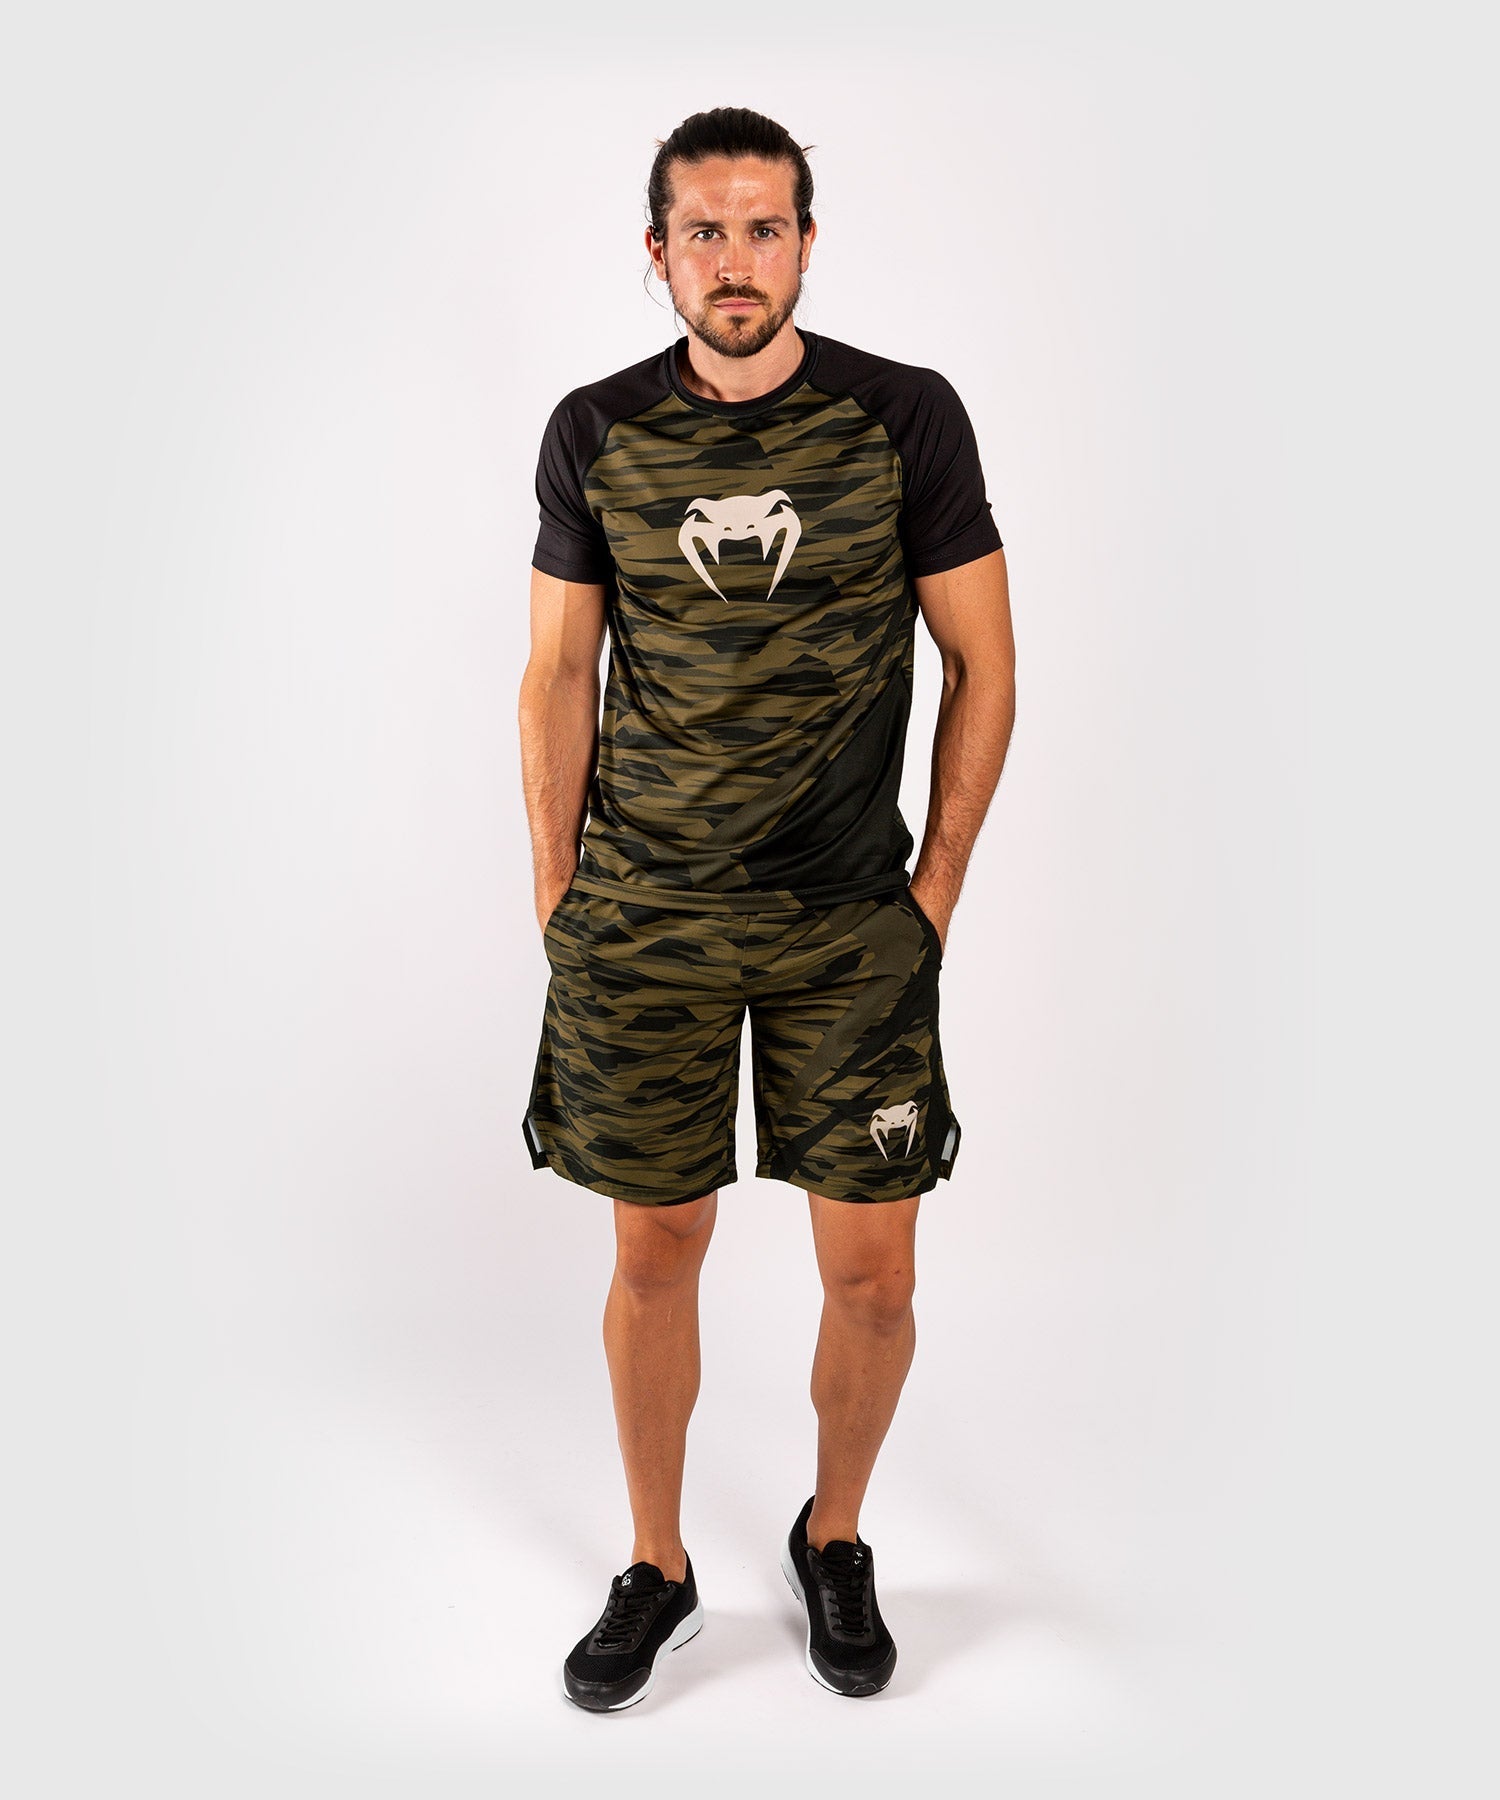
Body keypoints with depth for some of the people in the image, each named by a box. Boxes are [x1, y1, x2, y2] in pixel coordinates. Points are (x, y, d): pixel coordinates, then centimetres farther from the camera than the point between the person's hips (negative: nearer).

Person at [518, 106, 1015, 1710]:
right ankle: (656, 1568, 33)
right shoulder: (595, 434, 2)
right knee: (655, 1250, 10)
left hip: (852, 924, 0)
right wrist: (559, 907, 3)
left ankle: (834, 1540, 34)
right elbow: (556, 678, 6)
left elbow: (984, 667, 1)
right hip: (641, 920, 1)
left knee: (872, 1274, 5)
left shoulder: (906, 417, -3)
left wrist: (935, 895, -2)